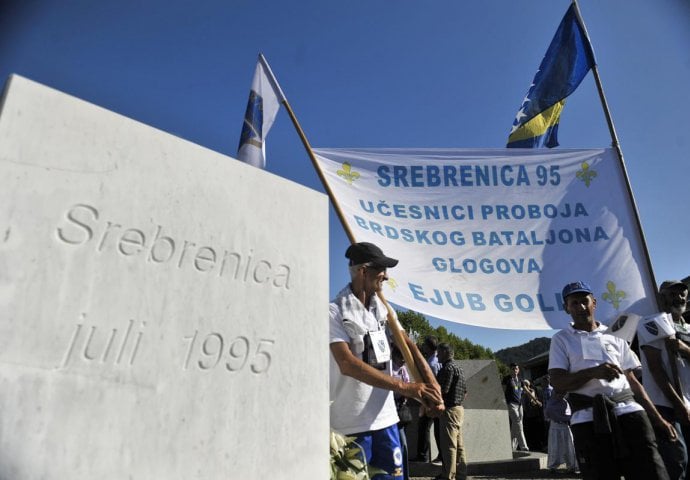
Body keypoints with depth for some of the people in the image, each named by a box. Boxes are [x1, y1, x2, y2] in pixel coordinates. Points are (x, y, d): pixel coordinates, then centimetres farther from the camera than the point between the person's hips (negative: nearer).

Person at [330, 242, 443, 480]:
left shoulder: (383, 308, 9)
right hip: (351, 423, -6)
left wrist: (431, 383, -10)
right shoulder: (335, 312, -13)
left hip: (386, 416, 6)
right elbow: (347, 364, -22)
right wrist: (404, 387, -26)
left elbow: (407, 345, 7)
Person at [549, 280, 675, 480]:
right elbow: (557, 382, -2)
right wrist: (593, 372, -16)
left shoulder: (615, 335, 18)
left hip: (629, 411, 3)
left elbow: (632, 380, 19)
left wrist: (657, 418, 12)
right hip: (589, 419, -2)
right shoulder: (561, 339, 8)